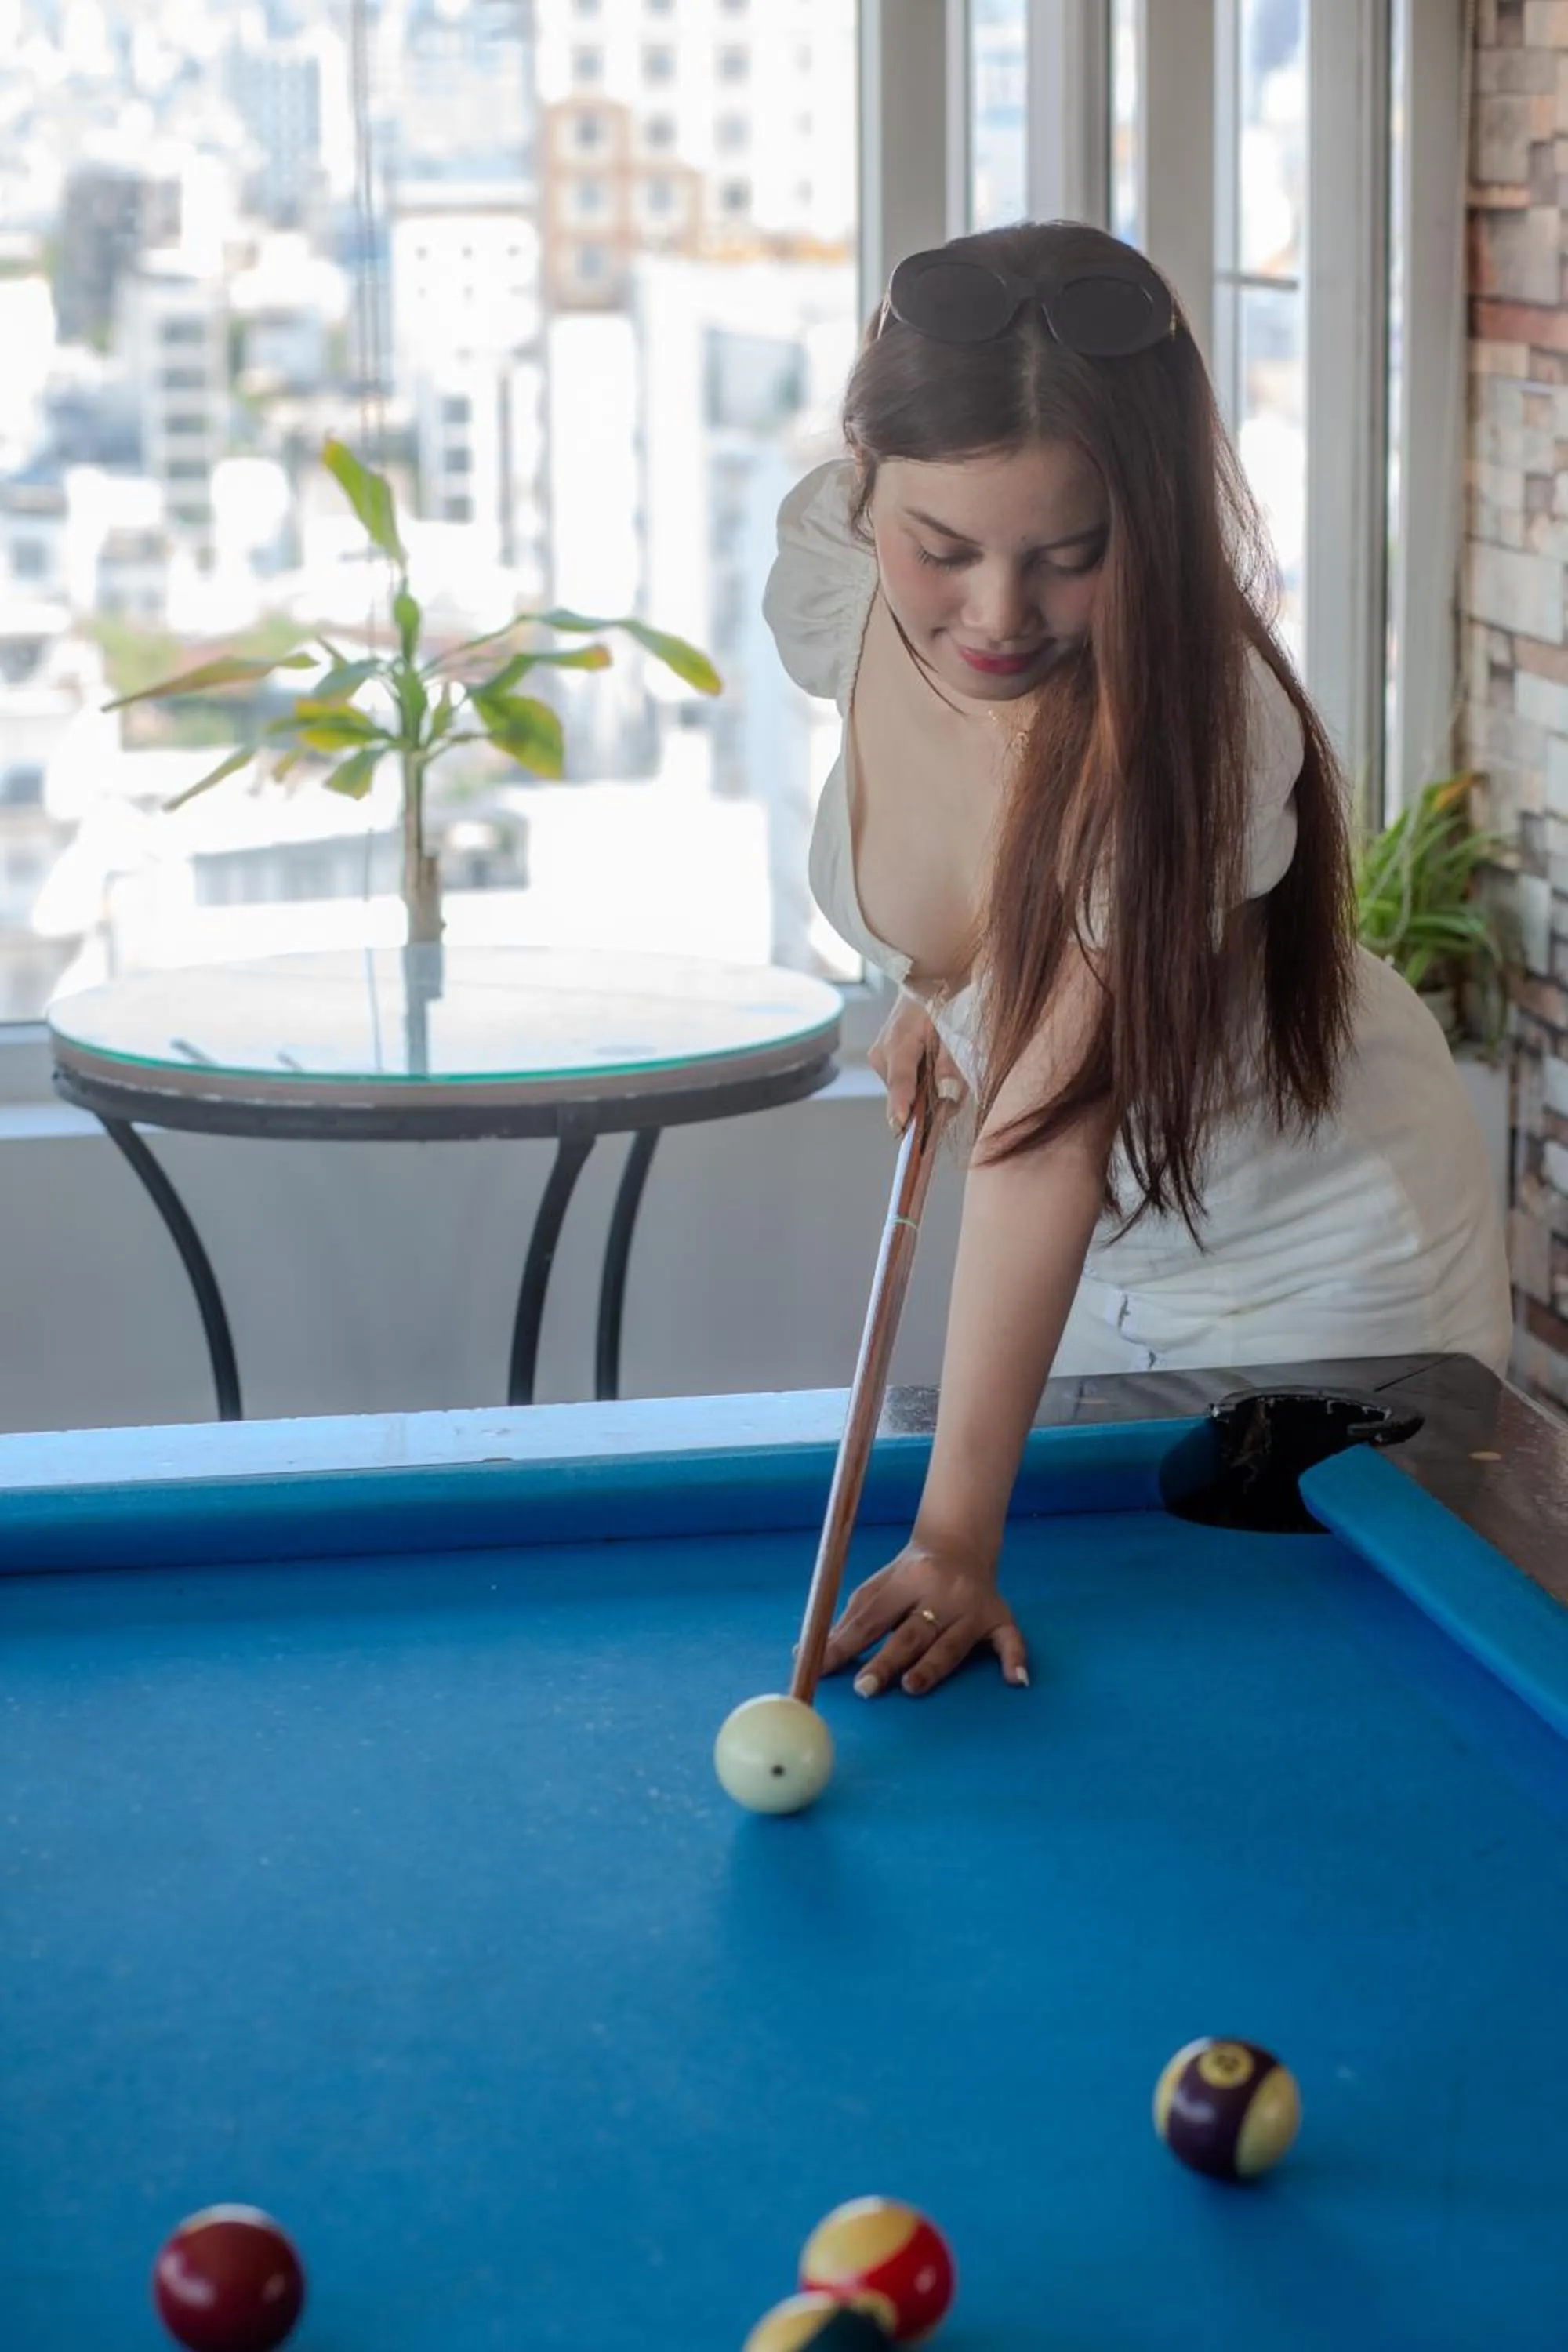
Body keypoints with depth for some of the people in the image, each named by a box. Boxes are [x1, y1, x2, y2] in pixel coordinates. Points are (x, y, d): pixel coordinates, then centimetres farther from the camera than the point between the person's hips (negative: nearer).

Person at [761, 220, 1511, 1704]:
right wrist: (945, 977, -2)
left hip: (1315, 1270, -6)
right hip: (1091, 1263, 6)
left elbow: (1046, 1129, -42)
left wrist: (954, 1540, -43)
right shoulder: (834, 580, -19)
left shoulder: (1190, 722, -36)